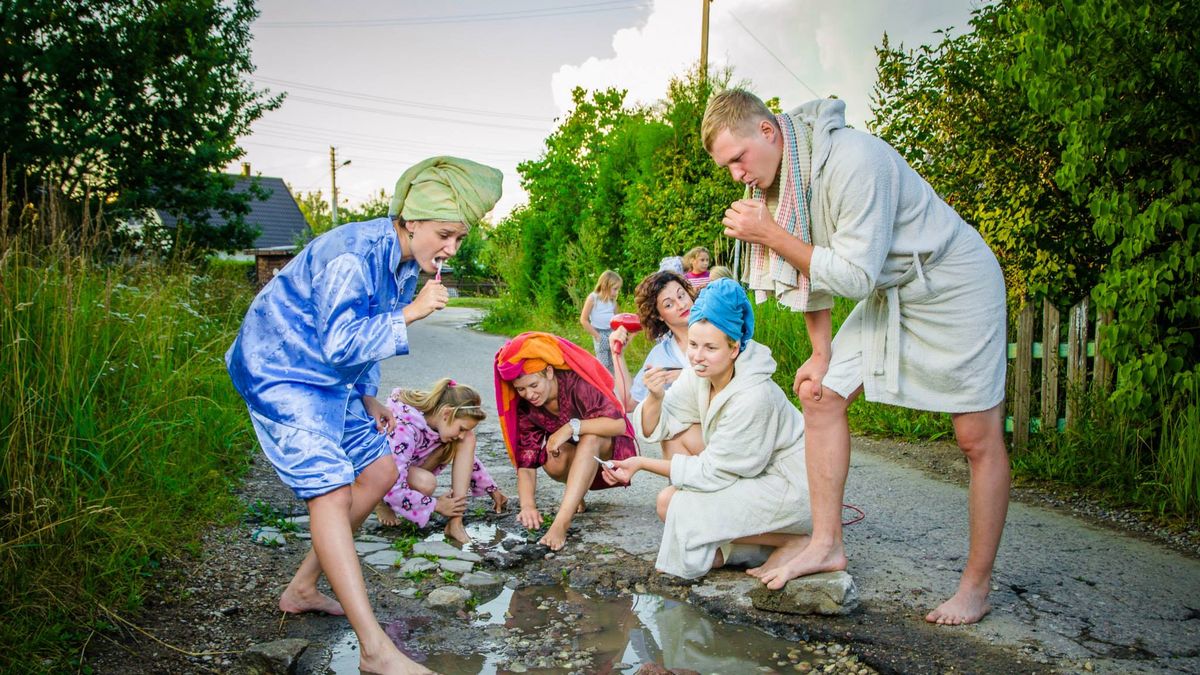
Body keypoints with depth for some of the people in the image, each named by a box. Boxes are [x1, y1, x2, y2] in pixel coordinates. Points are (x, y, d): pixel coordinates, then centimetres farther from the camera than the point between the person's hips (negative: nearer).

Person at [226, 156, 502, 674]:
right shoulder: (351, 255, -26)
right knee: (331, 492, -19)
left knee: (379, 473, 11)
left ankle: (302, 589, 23)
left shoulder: (407, 259, 4)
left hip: (328, 380, 10)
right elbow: (340, 343, -29)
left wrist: (368, 397, 15)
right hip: (281, 374, -10)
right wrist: (410, 312, -28)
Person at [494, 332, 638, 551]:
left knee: (589, 436, -37)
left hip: (610, 451, -4)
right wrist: (528, 505, -34)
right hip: (577, 461, 4)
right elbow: (525, 462, -18)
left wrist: (572, 427, -38)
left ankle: (561, 522, -45)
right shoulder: (525, 408, -13)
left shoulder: (577, 384, -26)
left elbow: (619, 424, -33)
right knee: (552, 462, -31)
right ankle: (576, 493, 2)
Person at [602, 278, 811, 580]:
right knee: (668, 500, -3)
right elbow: (652, 429, -4)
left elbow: (711, 472, -21)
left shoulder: (753, 397, -28)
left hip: (791, 486, -8)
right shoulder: (699, 376, -6)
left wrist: (642, 463, -18)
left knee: (674, 505, -16)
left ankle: (795, 543, -7)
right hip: (758, 478, 8)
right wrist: (655, 397, -25)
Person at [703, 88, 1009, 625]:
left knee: (978, 439, -2)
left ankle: (977, 586, 11)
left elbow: (853, 276, -30)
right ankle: (826, 544, 9)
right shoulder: (775, 177, -4)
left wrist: (769, 234, -28)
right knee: (821, 393, 0)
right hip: (889, 292, 8)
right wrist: (821, 355, 4)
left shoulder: (853, 161, -31)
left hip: (954, 284, -8)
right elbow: (811, 265, 4)